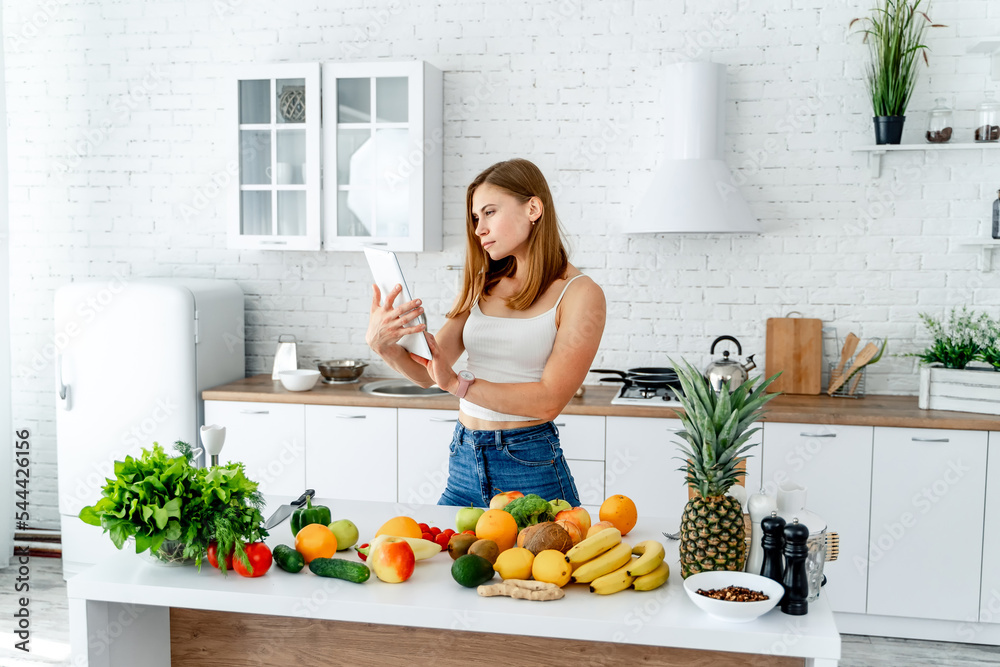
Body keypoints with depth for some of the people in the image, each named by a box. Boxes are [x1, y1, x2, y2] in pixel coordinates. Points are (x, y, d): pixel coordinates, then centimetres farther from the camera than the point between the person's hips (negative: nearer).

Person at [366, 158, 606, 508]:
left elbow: (548, 400, -15)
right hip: (463, 460, 5)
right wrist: (383, 345, -16)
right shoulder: (481, 285, 10)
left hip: (529, 465, -5)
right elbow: (429, 371, 3)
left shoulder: (580, 294, -7)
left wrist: (458, 384, -20)